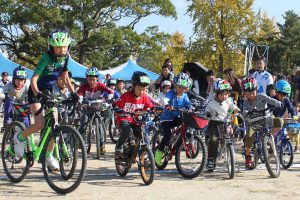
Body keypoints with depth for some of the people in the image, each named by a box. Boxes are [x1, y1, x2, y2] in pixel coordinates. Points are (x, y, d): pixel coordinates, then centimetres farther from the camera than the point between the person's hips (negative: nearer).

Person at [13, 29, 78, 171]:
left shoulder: (65, 58, -6)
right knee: (40, 124, -22)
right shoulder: (46, 58, -24)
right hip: (36, 92, -6)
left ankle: (49, 155, 13)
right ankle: (19, 138, 5)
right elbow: (34, 79, -30)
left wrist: (73, 93, -4)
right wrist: (37, 93, -46)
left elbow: (65, 77, 6)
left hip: (48, 92, 6)